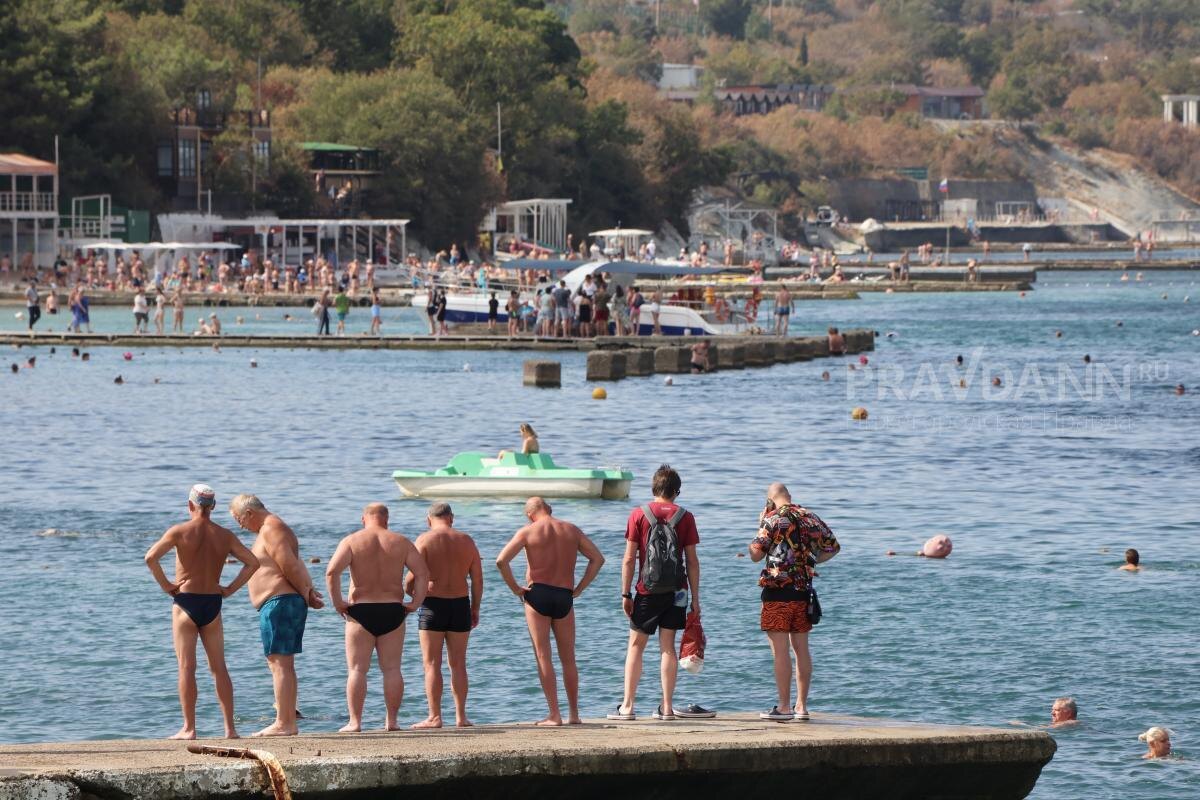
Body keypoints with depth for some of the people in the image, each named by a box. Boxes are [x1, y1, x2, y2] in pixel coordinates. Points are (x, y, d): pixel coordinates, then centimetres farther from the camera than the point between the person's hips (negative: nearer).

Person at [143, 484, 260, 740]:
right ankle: (230, 728, 7)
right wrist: (229, 589, 4)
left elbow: (151, 557, -18)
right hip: (212, 604, 3)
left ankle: (189, 728, -3)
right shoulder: (224, 536, 4)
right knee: (219, 667, 9)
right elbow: (253, 562, 1)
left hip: (185, 602, -3)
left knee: (187, 667, -1)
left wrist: (165, 585, -6)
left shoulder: (179, 532, -7)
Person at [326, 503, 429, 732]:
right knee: (392, 669, 7)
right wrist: (416, 602, 2)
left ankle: (355, 722, -5)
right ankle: (391, 721, 6)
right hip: (392, 610, 2)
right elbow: (423, 573, -1)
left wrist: (337, 602, -9)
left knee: (357, 669, 1)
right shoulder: (400, 542, 5)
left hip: (361, 610, -2)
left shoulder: (352, 541, -2)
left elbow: (332, 571, -15)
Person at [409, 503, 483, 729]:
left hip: (433, 603, -3)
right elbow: (477, 579, 7)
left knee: (432, 664, 0)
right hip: (460, 603, 3)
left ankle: (434, 717, -4)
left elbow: (414, 575, -12)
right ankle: (460, 716, 9)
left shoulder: (425, 540, -5)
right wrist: (475, 609, 15)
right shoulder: (466, 541, 6)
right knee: (458, 664, 11)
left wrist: (408, 595, 6)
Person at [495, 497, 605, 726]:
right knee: (568, 659, 13)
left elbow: (501, 561, -12)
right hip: (565, 596, 3)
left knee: (543, 657, 0)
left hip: (537, 595, -3)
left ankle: (554, 714, -6)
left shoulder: (528, 531, -2)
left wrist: (515, 588, -2)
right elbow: (598, 558, 9)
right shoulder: (572, 530, 9)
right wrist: (579, 588, 9)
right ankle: (574, 714, 15)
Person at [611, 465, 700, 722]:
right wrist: (695, 598, 6)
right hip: (676, 592, 1)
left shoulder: (638, 515, -2)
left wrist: (626, 594, 1)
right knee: (668, 646, 7)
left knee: (635, 646, 5)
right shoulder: (685, 517, 0)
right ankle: (667, 707, 5)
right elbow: (692, 561, 1)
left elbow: (629, 559, -4)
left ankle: (627, 706, 0)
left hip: (647, 592, -1)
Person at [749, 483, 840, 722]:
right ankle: (801, 706, 13)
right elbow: (833, 546, 16)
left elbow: (755, 555, -9)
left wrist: (760, 527, 4)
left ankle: (784, 707, -6)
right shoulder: (810, 518, 9)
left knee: (780, 650, -4)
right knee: (801, 648, 12)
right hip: (804, 590, 6)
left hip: (778, 590, -6)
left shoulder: (772, 519, -9)